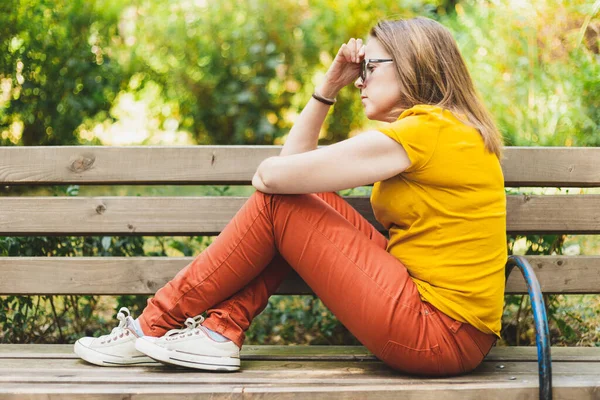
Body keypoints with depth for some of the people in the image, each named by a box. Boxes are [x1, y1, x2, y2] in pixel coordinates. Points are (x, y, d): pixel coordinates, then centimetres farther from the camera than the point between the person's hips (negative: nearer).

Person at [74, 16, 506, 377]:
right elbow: (292, 164, 16)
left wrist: (265, 174, 8)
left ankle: (156, 325, 5)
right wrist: (329, 86, 11)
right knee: (294, 196, 8)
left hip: (438, 336, -9)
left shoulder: (425, 130, -13)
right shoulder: (430, 127, 19)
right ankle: (220, 329, 1)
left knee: (276, 204, -5)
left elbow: (274, 175, -15)